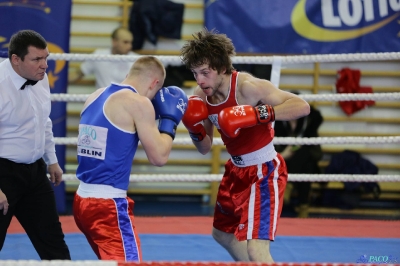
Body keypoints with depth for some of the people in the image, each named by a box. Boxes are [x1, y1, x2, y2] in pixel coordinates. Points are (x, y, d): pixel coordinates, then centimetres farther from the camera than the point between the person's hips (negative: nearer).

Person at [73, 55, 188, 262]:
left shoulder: (95, 97, 12)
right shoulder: (138, 103, -10)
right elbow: (158, 156, -9)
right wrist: (169, 121, 5)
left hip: (83, 199, 9)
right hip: (108, 204, -9)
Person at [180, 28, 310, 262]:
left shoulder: (247, 86, -26)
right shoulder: (202, 96, -4)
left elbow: (302, 106, -32)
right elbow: (205, 148, 6)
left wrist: (257, 114, -42)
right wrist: (195, 129, -16)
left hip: (264, 171, -9)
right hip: (237, 170, 9)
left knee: (257, 249, -20)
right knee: (222, 233, 28)